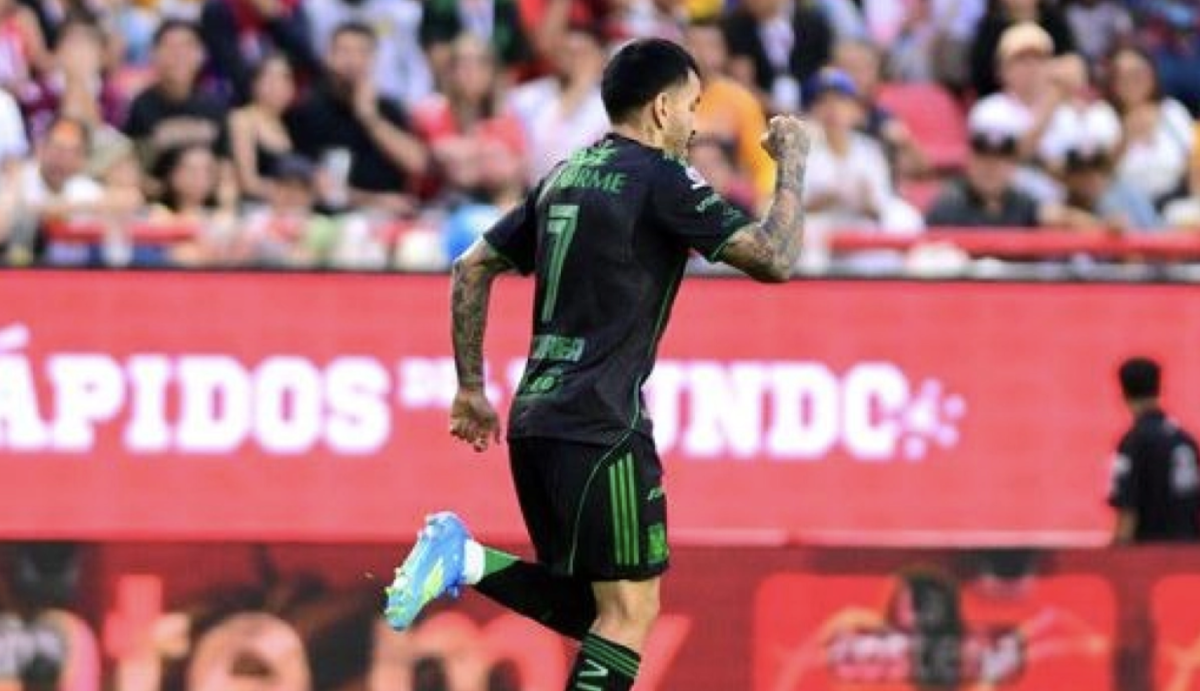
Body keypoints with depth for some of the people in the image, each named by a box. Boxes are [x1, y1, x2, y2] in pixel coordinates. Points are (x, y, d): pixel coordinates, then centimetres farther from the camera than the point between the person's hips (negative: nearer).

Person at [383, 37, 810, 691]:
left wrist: (471, 388, 25)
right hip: (602, 427, -8)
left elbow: (471, 270, 21)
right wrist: (792, 163, 1)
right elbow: (774, 259, -13)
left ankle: (462, 558, -3)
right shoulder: (660, 178, -7)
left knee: (585, 607, 15)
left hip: (534, 419, 8)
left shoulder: (565, 177, 17)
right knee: (630, 610, -5)